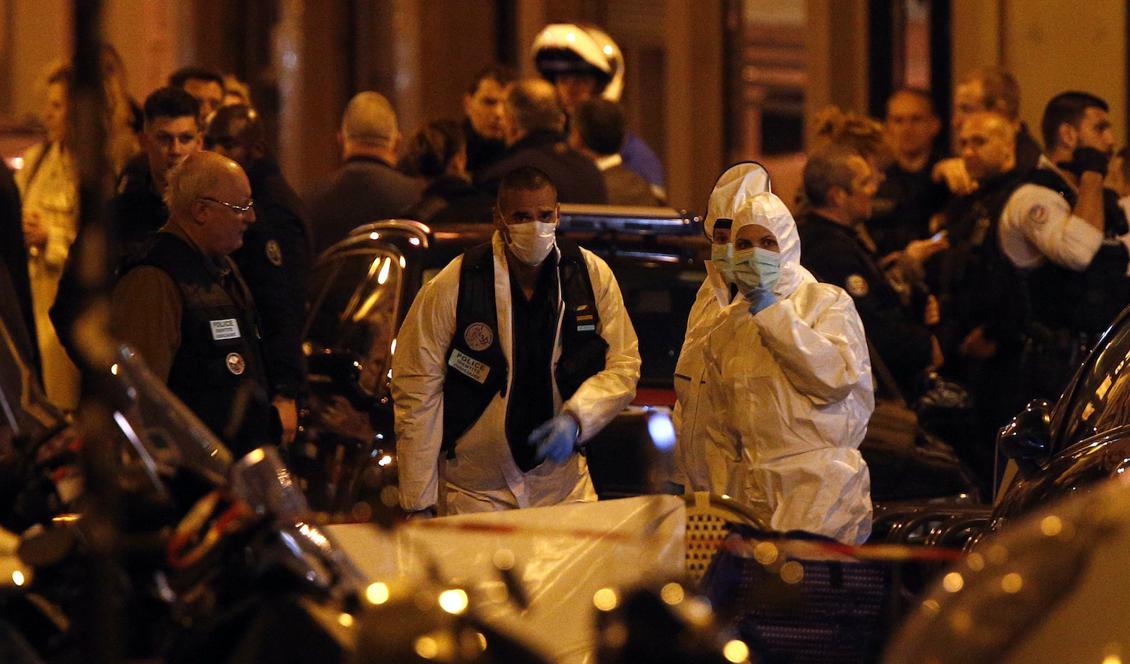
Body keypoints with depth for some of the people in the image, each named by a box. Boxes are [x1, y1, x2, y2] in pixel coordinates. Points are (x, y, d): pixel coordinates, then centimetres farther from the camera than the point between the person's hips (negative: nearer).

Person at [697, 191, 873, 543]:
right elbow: (718, 427, 20)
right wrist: (721, 499, 11)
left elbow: (838, 375, -14)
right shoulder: (728, 324, 17)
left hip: (820, 484, -5)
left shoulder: (827, 302, 5)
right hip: (751, 487, 5)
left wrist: (772, 312, -10)